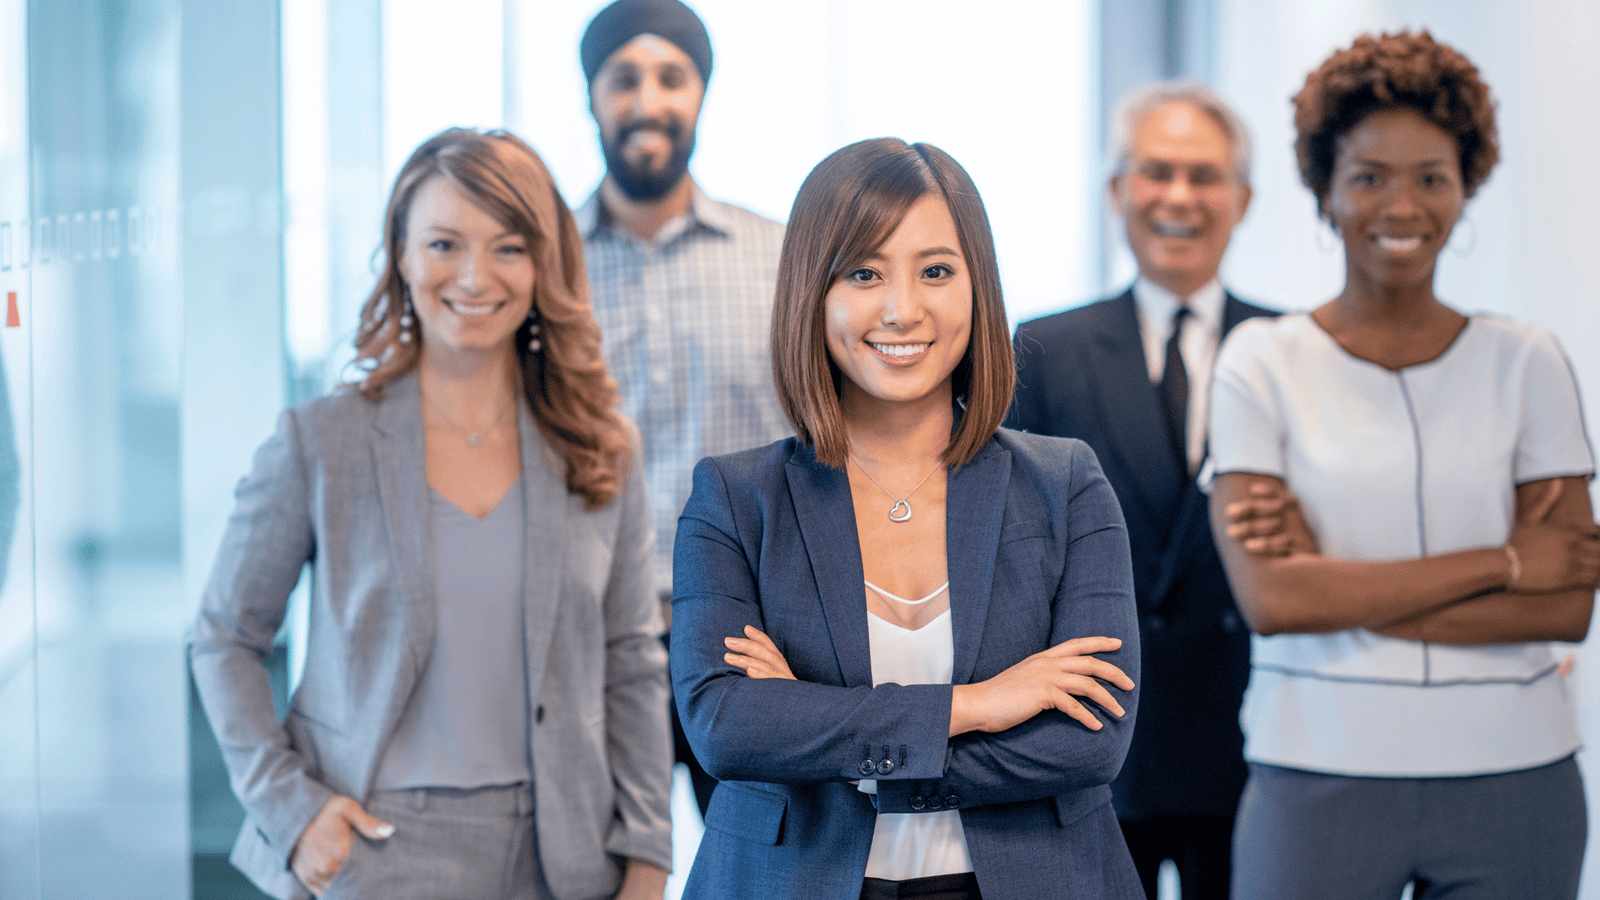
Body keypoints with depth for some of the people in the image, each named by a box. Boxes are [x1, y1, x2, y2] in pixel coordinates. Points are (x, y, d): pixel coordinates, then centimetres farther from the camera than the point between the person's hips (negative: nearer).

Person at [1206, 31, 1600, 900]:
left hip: (1511, 779, 2)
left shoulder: (1526, 362, 4)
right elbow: (1269, 598, -12)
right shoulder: (1262, 362, -1)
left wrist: (1342, 587, -12)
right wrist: (1500, 561, -10)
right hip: (1319, 778, -1)